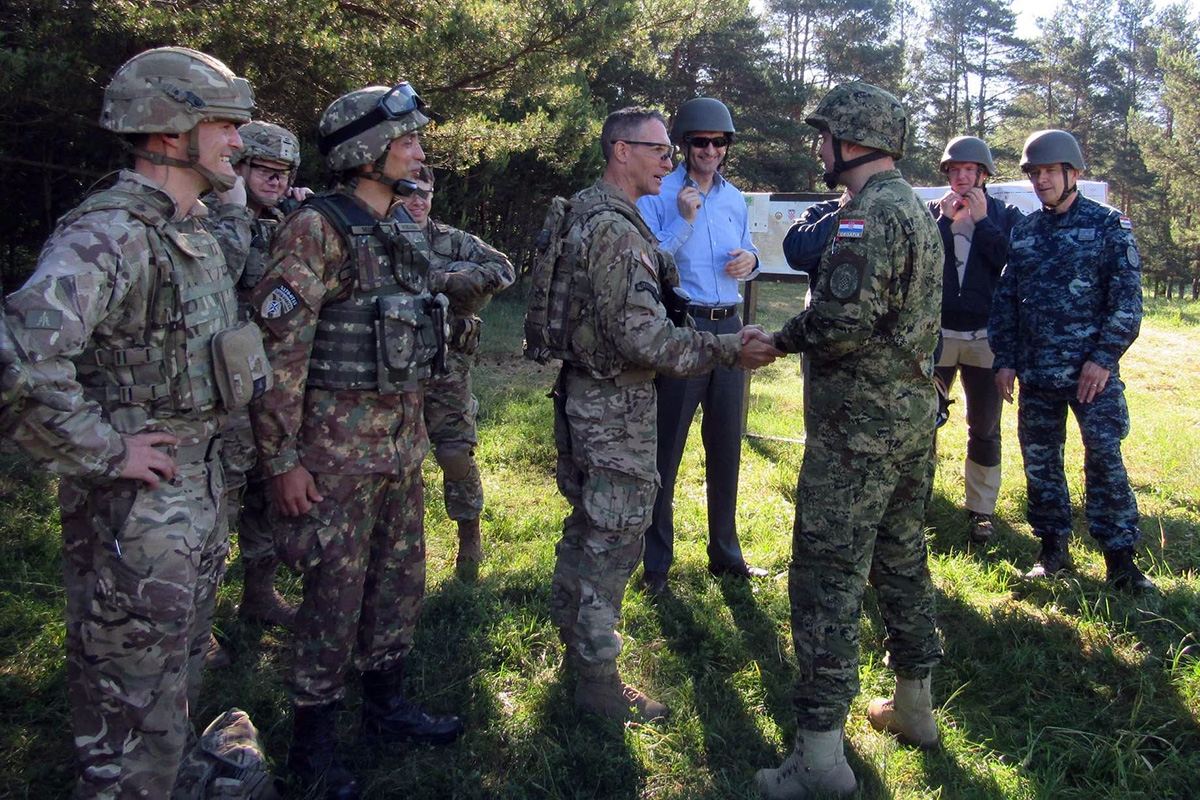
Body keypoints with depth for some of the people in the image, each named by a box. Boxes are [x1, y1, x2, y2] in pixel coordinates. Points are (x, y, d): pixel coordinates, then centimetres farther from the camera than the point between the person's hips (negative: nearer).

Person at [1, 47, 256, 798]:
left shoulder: (196, 232, 9)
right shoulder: (109, 235, -21)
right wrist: (103, 451, -24)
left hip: (201, 495, 9)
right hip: (137, 511, -9)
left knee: (181, 680, 23)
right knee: (134, 715, 5)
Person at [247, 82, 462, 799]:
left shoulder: (408, 230, 10)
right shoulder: (318, 229, -14)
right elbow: (277, 348, -17)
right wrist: (283, 459, -18)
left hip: (403, 436, 8)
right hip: (339, 443, -7)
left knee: (400, 577, 16)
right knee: (336, 593, 2)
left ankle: (387, 706, 34)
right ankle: (313, 742, 20)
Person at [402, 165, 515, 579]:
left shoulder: (453, 240, 2)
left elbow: (503, 270, -10)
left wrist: (443, 280, -18)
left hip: (444, 365, -2)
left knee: (456, 453, -3)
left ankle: (469, 539, 11)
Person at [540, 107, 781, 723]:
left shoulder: (584, 213, 11)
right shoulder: (617, 227, -21)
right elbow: (641, 336, -26)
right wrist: (729, 350, -23)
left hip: (582, 391, 10)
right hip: (616, 405, -10)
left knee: (588, 522, 22)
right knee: (614, 538, -2)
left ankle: (572, 633, 38)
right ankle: (598, 681, 9)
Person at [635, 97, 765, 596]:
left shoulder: (734, 198, 13)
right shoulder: (658, 195, -5)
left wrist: (749, 261, 1)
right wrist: (683, 221, -20)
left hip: (728, 328, 6)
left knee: (726, 445, 13)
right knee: (665, 447, -1)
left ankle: (725, 553, 27)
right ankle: (656, 563, 10)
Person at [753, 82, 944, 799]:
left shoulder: (869, 214, -17)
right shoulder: (920, 209, 15)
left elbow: (843, 323, -26)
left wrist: (785, 335, -8)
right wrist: (807, 333, 13)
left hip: (860, 426, -10)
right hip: (916, 415, 10)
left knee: (828, 578, -5)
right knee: (902, 559, 20)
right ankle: (915, 705, 35)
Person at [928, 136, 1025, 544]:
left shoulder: (1006, 216, 5)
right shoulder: (930, 212, 5)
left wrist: (982, 222, -10)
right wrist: (945, 221, -13)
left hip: (985, 337, 0)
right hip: (936, 333, 0)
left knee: (985, 428, 8)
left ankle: (981, 509, 19)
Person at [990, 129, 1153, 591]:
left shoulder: (1109, 226, 0)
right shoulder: (1024, 231, 12)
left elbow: (1127, 300, -5)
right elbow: (1005, 299, 12)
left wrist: (1104, 358, -13)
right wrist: (1004, 359, 5)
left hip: (1091, 371, -4)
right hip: (1035, 374, 4)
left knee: (1105, 458, -7)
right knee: (1039, 461, 8)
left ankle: (1120, 559, 3)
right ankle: (1053, 549, 21)